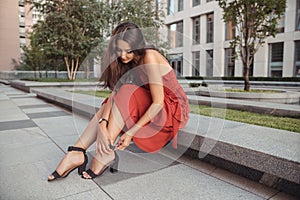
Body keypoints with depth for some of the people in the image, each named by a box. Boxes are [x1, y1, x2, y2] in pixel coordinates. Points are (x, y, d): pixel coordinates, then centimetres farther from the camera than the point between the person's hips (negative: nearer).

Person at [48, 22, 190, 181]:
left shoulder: (149, 57, -21)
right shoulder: (129, 62, 2)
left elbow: (158, 103, -24)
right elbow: (115, 92, -10)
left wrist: (131, 132, -25)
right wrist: (103, 123, -25)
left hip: (172, 110, -7)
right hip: (149, 106, 7)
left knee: (126, 93, -27)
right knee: (108, 106, -7)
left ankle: (105, 154, -24)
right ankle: (77, 153, -13)